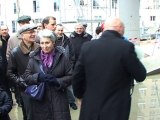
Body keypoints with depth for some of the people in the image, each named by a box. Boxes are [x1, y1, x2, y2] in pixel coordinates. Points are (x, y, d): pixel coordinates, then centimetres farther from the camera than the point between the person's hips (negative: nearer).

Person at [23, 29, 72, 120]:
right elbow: (26, 77, 3)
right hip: (40, 101, 1)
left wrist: (58, 81, -17)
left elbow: (71, 76, 0)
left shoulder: (62, 57, -1)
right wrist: (38, 77, -16)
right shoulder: (34, 58, 4)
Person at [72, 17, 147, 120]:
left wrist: (79, 95, 20)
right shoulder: (126, 46, -17)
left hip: (90, 108, 3)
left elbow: (77, 76, 3)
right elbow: (141, 76, -8)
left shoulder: (87, 46, -5)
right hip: (116, 110, -2)